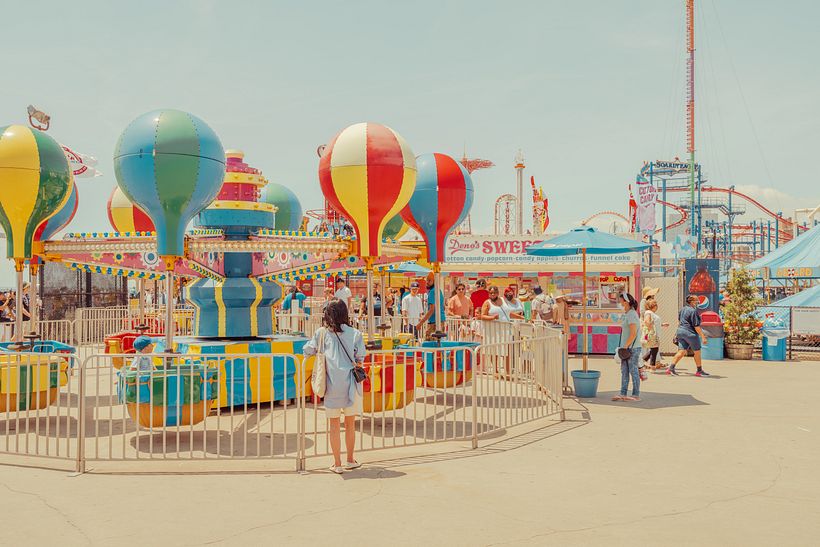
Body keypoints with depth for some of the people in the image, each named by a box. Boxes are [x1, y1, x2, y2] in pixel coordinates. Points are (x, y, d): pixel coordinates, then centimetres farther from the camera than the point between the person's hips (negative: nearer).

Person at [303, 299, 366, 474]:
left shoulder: (322, 333, 1)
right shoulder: (355, 333, 2)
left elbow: (308, 351, 3)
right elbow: (360, 358, 0)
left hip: (332, 385, -1)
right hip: (351, 383, 1)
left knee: (335, 425, 8)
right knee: (350, 423, 14)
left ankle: (337, 464, 14)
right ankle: (350, 460, 25)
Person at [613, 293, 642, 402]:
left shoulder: (632, 315, -15)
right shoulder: (626, 314, 15)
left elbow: (633, 334, -20)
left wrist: (626, 346, -18)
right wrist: (622, 346, 17)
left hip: (632, 348, -9)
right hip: (626, 347, 9)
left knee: (633, 371, -2)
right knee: (624, 371, 9)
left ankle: (636, 395, 5)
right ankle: (623, 394, 12)